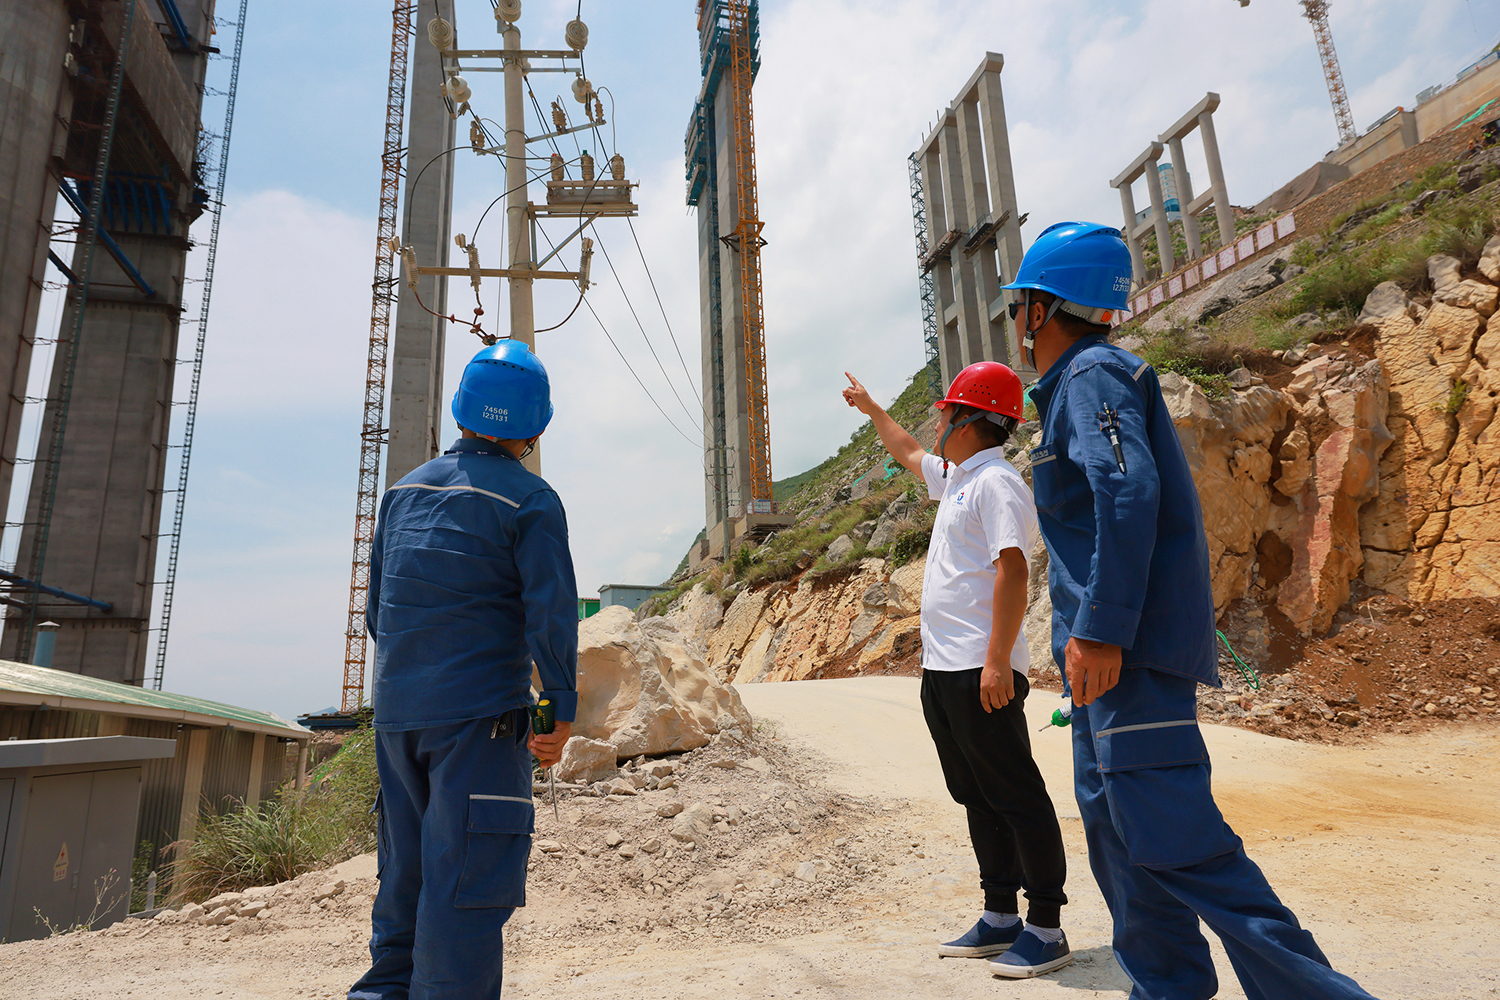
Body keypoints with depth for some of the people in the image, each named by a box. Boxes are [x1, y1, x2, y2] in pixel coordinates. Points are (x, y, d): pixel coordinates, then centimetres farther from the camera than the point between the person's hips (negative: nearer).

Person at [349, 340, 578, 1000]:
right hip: (481, 711, -6)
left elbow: (377, 607, 16)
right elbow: (552, 614, -14)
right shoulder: (531, 501, -8)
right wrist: (561, 711, -6)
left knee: (408, 865, 19)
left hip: (397, 712, 7)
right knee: (468, 875, -1)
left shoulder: (404, 491, 11)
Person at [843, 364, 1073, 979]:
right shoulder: (956, 478, 18)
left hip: (981, 672, -10)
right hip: (941, 668, 10)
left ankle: (1046, 928, 9)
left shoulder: (997, 482, -12)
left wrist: (998, 662, -27)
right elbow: (909, 454, 38)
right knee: (977, 798, 15)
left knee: (1015, 796, -2)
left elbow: (1012, 570, -21)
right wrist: (869, 408, 48)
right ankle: (1000, 918, 25)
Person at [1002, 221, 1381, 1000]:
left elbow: (1129, 492, -24)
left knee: (1169, 831, -9)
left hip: (1129, 643, -11)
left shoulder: (1093, 374, -10)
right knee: (1111, 818, 15)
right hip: (1111, 642, 11)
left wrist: (1101, 628, -27)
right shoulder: (1074, 382, 20)